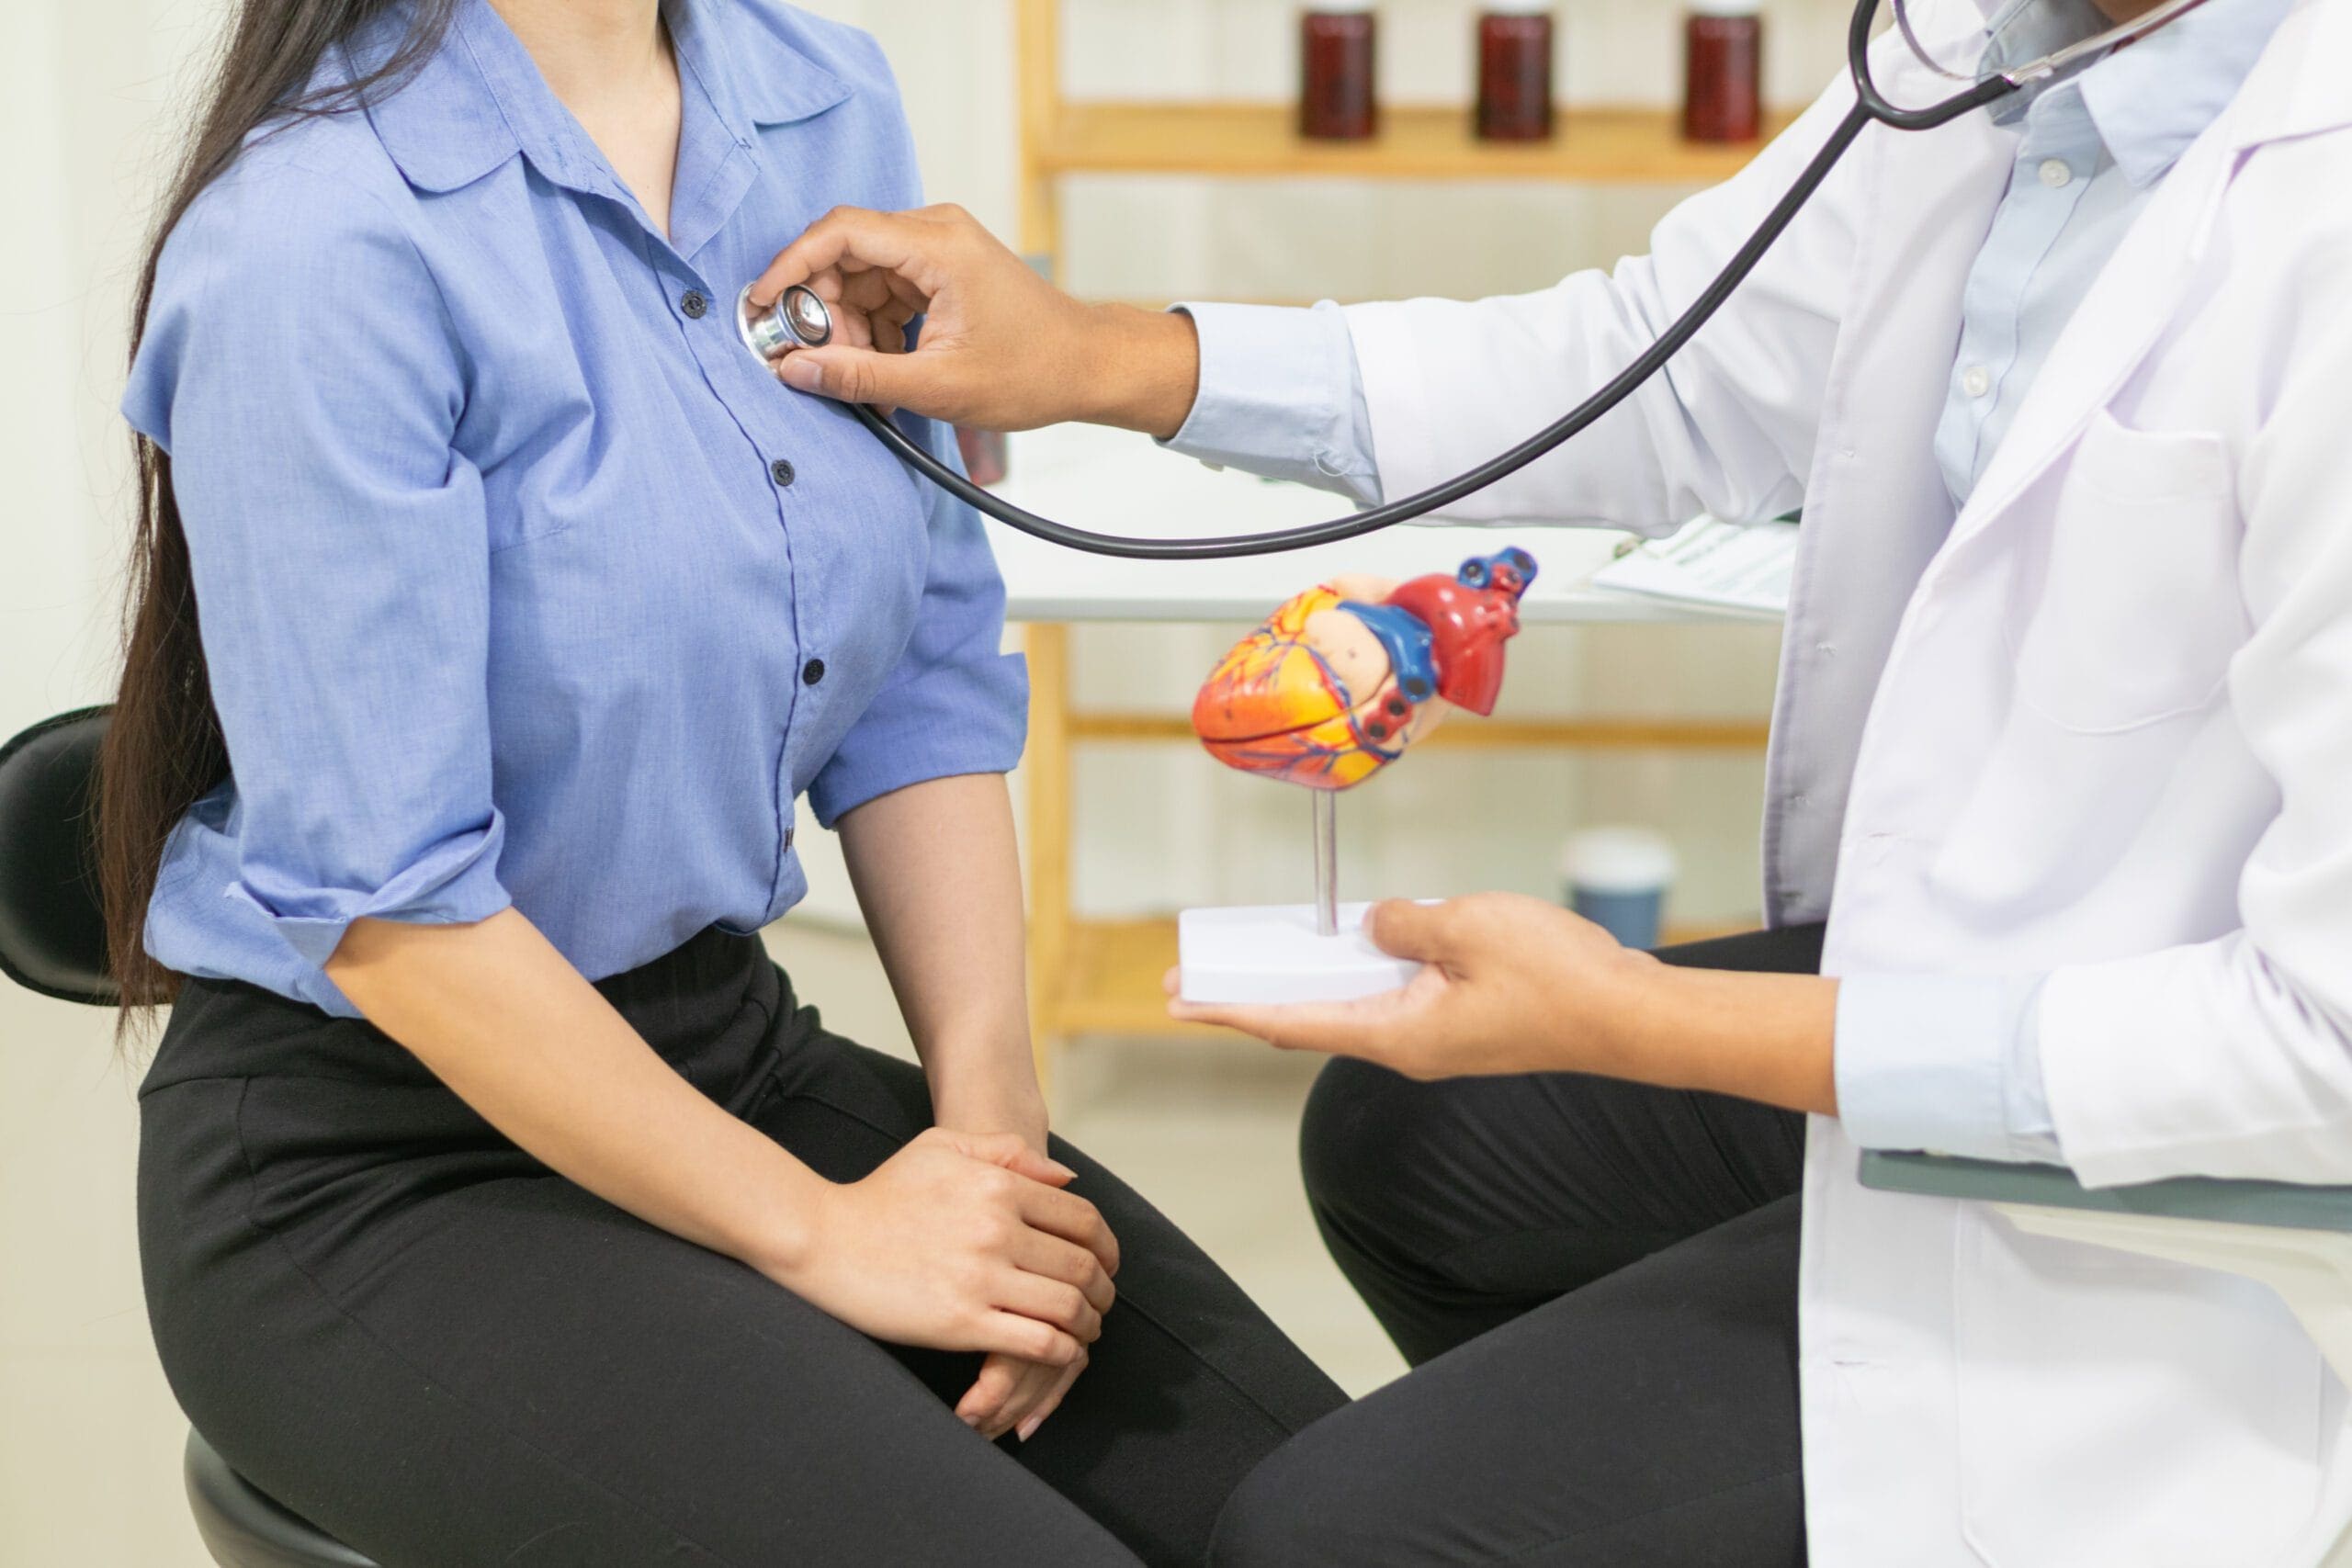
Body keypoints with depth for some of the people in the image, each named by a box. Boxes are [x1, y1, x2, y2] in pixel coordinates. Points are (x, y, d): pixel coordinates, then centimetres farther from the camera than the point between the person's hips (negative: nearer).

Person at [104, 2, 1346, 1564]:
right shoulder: (313, 245, -20)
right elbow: (382, 907, -19)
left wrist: (994, 1116, -4)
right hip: (373, 1161, -6)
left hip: (734, 1040, 7)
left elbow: (932, 675, 7)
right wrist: (820, 1229, -15)